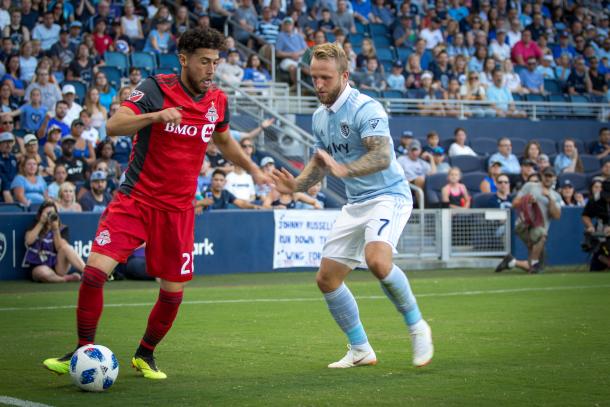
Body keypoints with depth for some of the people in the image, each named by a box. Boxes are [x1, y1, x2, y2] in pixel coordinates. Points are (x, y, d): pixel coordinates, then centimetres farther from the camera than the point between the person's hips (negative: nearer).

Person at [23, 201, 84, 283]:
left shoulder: (62, 229, 6)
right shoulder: (34, 228, 9)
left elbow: (60, 248, -10)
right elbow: (29, 241, -12)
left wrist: (55, 229, -20)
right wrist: (41, 223, -11)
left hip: (57, 267, 1)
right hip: (38, 267, -1)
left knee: (65, 247, -29)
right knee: (43, 272, -39)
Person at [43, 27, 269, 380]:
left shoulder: (218, 101, 4)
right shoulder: (156, 89, -10)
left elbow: (224, 140, 26)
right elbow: (113, 126, -24)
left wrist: (253, 169, 27)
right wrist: (155, 116, -38)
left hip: (178, 209, 4)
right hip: (135, 200, -3)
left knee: (173, 292, 3)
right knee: (95, 271, -16)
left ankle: (145, 356, 28)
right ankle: (84, 352, 2)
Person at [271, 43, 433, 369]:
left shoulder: (366, 109, -17)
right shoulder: (320, 117, 9)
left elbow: (382, 157, -30)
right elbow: (320, 162, 21)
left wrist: (343, 169, -44)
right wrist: (296, 185, 3)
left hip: (388, 195, -9)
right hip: (356, 204, 9)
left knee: (377, 259, -34)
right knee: (327, 278, 4)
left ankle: (417, 327, -13)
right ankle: (360, 351, 18)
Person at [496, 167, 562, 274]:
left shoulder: (556, 196, 18)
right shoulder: (530, 186, 11)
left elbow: (557, 215, 2)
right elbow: (514, 203, 7)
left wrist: (550, 198, -7)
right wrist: (526, 201, -13)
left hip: (540, 232, 4)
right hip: (523, 226, -4)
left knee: (532, 268, 2)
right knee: (540, 234, -40)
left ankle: (511, 262, 26)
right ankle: (534, 263, -23)